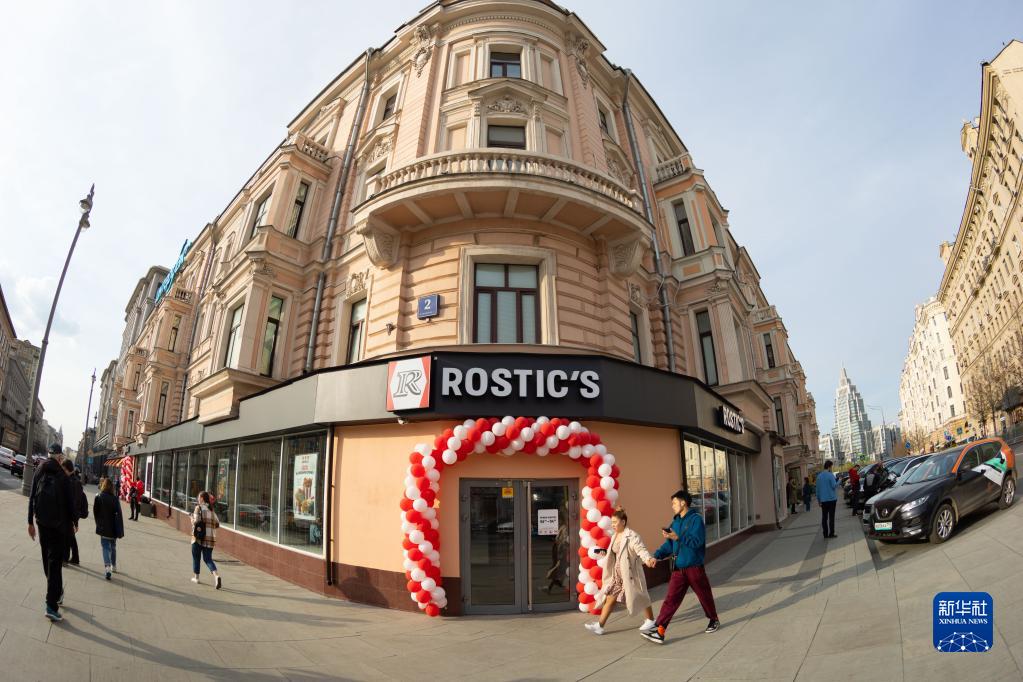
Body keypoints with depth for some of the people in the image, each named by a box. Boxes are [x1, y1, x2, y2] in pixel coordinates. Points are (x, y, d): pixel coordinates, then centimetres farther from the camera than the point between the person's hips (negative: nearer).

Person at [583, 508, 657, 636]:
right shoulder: (615, 536, 7)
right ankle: (600, 626, 9)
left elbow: (641, 550, -30)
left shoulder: (631, 536, -19)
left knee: (639, 597, 11)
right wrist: (605, 553, 1)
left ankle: (651, 621, 33)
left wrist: (648, 559, -48)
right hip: (617, 574, 8)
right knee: (610, 598, 6)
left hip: (630, 574, -8)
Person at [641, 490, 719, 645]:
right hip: (678, 569, 5)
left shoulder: (696, 519, -11)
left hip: (695, 568, -5)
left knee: (705, 596, 15)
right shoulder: (675, 521, 8)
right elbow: (668, 545, 8)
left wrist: (677, 537, -29)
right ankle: (659, 631, -6)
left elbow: (696, 541, -22)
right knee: (671, 599, -2)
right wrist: (656, 556, -5)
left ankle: (714, 621, 42)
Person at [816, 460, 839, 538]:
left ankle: (825, 533, 11)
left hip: (823, 500, 5)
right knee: (831, 516, 1)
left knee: (824, 517, 8)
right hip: (831, 499, -4)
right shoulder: (830, 475, -10)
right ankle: (831, 533, 3)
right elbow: (834, 486, -15)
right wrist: (838, 481, 3)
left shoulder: (819, 476, 8)